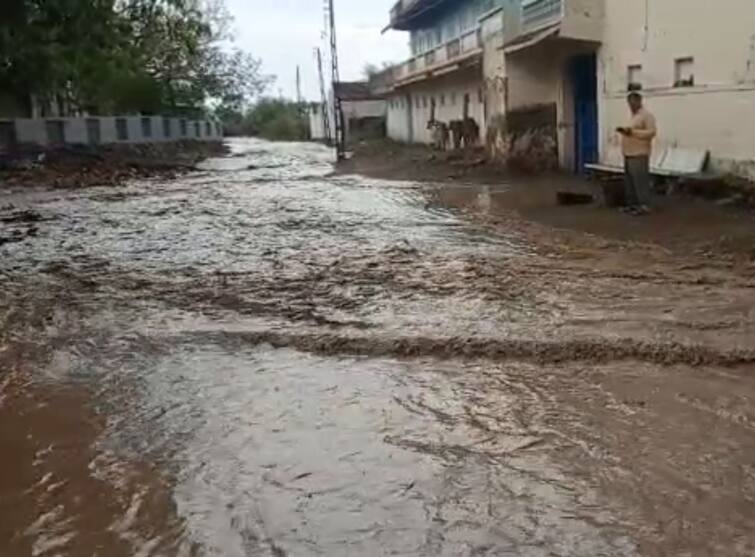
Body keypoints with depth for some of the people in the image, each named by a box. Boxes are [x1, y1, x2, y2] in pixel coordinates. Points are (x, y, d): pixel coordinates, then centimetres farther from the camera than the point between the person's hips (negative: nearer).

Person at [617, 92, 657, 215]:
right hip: (628, 154, 10)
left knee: (640, 180, -10)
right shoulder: (633, 116, 21)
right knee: (629, 181, 11)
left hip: (639, 154, -10)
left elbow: (651, 132, -17)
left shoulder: (646, 115, -8)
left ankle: (644, 205, -8)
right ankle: (632, 204, 18)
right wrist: (624, 131, 8)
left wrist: (632, 132, -23)